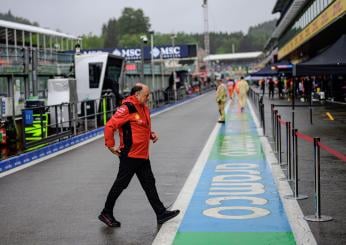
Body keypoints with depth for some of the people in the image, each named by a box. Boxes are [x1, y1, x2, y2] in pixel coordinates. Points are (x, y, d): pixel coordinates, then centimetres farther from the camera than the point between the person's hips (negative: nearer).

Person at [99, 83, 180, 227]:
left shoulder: (144, 108, 11)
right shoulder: (127, 108, -18)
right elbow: (110, 126, -21)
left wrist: (151, 135, 7)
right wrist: (111, 146, -17)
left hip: (143, 155, 9)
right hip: (130, 155, -9)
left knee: (149, 184, 11)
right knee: (120, 184, 2)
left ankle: (161, 214, 16)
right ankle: (106, 213, 16)